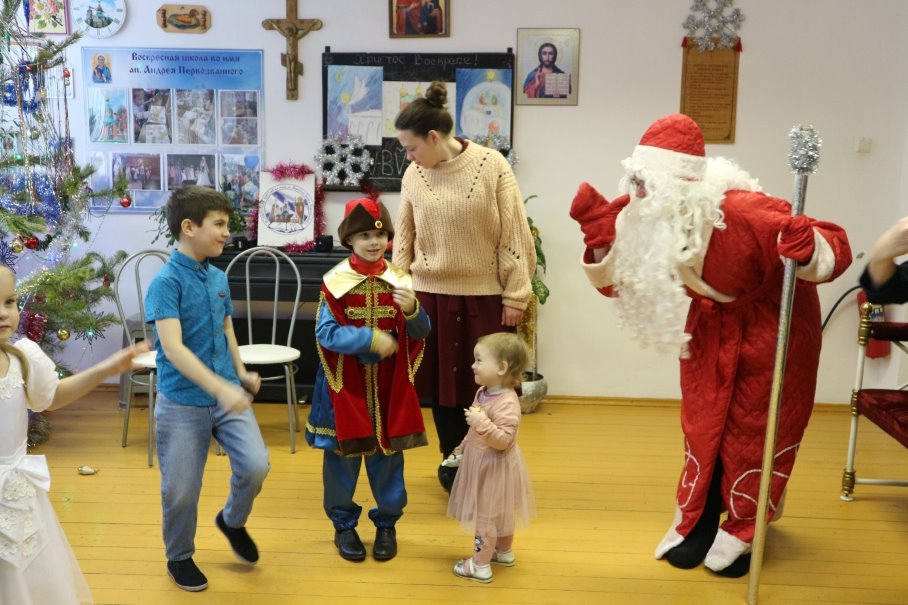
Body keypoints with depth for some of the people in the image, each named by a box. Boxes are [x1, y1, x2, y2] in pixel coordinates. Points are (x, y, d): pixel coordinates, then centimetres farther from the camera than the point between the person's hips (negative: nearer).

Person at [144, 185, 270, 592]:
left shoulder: (218, 277, 5)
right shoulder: (166, 282, -16)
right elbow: (172, 348, -25)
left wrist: (241, 374, 16)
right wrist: (220, 388, -32)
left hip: (227, 395, 5)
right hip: (182, 403, -5)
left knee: (256, 466, -6)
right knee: (181, 490, 6)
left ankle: (233, 520, 25)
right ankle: (179, 557, 32)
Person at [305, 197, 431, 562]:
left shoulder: (400, 280, -1)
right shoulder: (335, 281, -8)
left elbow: (420, 333, -3)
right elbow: (326, 333, -14)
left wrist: (412, 310, -24)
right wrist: (373, 339, -23)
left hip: (388, 385, 2)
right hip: (345, 382, -2)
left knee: (388, 453, 11)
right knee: (342, 454, 9)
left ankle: (387, 523, 29)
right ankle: (343, 524, 27)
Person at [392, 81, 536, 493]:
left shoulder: (491, 166, -8)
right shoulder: (413, 176, 1)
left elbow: (513, 233, -7)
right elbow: (404, 240, 9)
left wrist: (515, 295, -7)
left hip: (486, 296, -2)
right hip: (433, 295, 3)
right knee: (442, 384, 9)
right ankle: (452, 460, 28)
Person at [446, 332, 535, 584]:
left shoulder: (507, 403, -29)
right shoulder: (483, 393, 0)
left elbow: (503, 441, -31)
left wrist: (482, 423, -40)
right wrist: (462, 449, 23)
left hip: (495, 468, -9)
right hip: (481, 464, 9)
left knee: (485, 517, 3)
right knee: (499, 514, 25)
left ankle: (480, 565, 15)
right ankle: (504, 552, 41)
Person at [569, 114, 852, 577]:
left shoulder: (743, 212, -35)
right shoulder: (652, 220, -17)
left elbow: (834, 248, -29)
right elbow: (619, 282, -6)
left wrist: (806, 250, -52)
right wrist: (601, 240, -23)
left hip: (772, 322, -5)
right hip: (711, 322, 5)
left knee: (753, 428, 5)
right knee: (702, 423, 10)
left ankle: (740, 533, 23)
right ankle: (695, 523, 27)